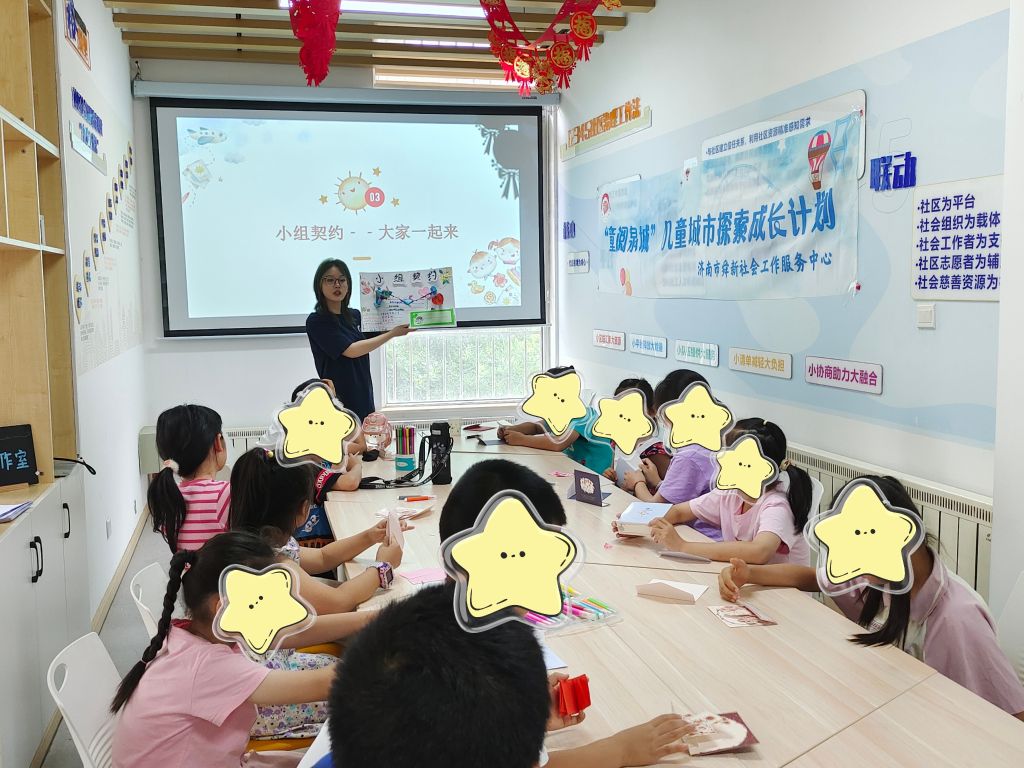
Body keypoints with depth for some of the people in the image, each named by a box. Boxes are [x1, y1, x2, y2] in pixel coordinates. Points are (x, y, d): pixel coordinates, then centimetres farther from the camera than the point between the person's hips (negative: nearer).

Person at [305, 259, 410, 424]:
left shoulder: (355, 316, 11)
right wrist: (392, 334, -9)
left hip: (363, 399, 6)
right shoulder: (316, 321, -7)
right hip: (338, 402, -6)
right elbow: (351, 351, -13)